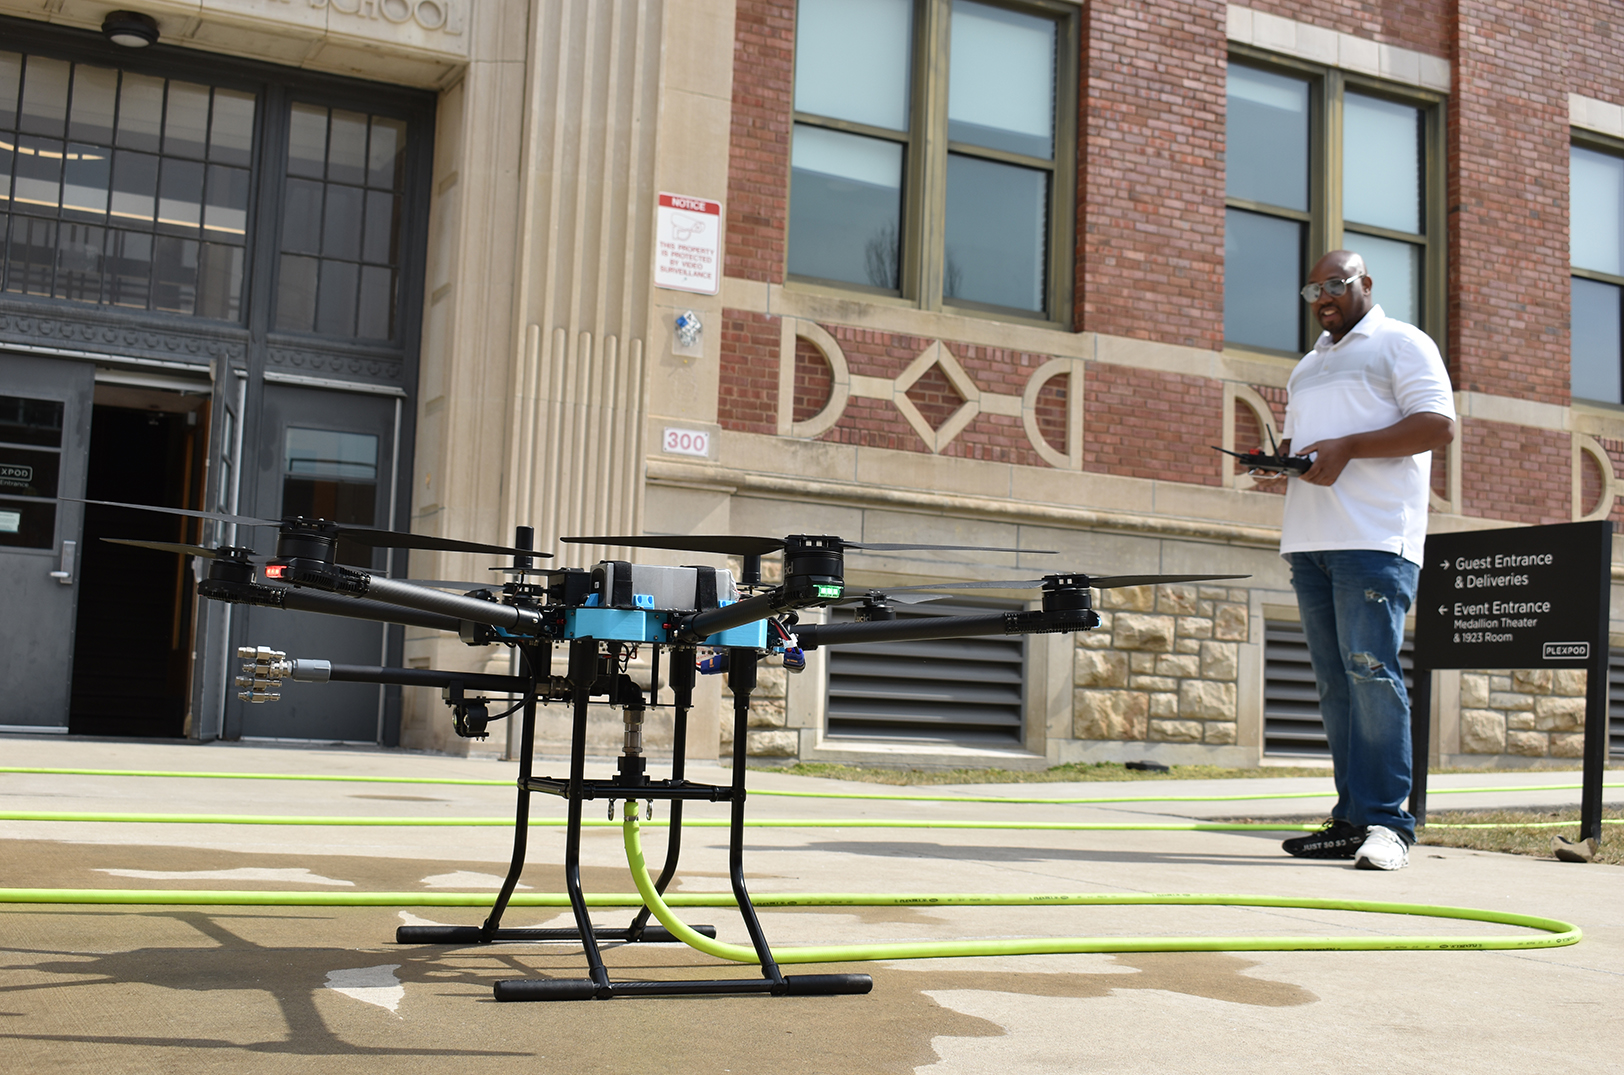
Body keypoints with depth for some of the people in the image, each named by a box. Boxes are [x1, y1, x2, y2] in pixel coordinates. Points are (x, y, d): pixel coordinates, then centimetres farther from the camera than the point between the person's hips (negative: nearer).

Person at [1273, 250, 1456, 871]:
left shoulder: (1401, 343, 5)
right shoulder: (1309, 366, 28)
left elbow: (1438, 424, -8)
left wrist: (1346, 447, -16)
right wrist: (1280, 457, 6)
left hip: (1375, 538, -7)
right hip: (1309, 540, 7)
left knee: (1370, 669, -14)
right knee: (1336, 681, 4)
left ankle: (1385, 821, -13)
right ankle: (1352, 821, 7)